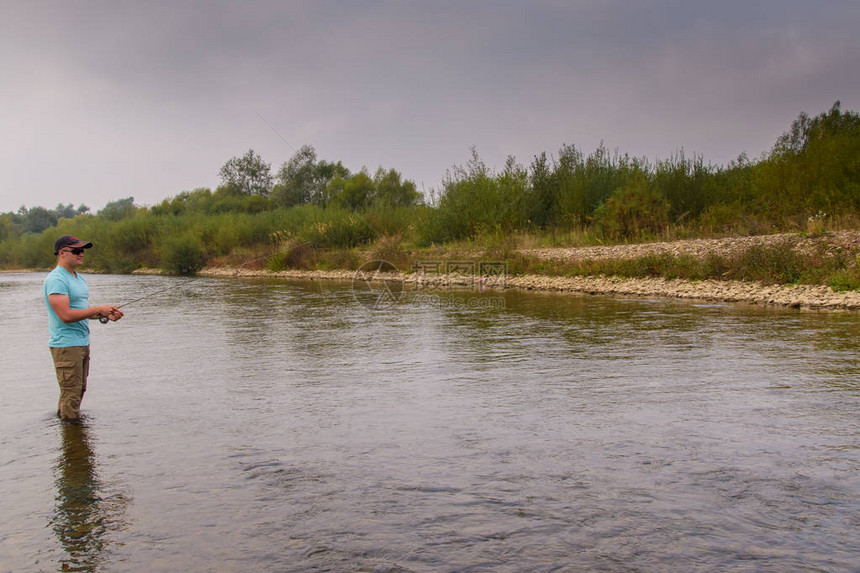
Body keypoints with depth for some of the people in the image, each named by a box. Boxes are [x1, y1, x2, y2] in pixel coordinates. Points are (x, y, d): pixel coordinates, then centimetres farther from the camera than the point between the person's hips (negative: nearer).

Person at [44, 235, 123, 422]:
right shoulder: (56, 279, -15)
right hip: (66, 344, -10)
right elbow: (66, 315, -23)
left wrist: (107, 314, 3)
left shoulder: (79, 278, 15)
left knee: (79, 390, 17)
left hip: (83, 342, 10)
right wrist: (98, 310, -18)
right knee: (71, 393, -5)